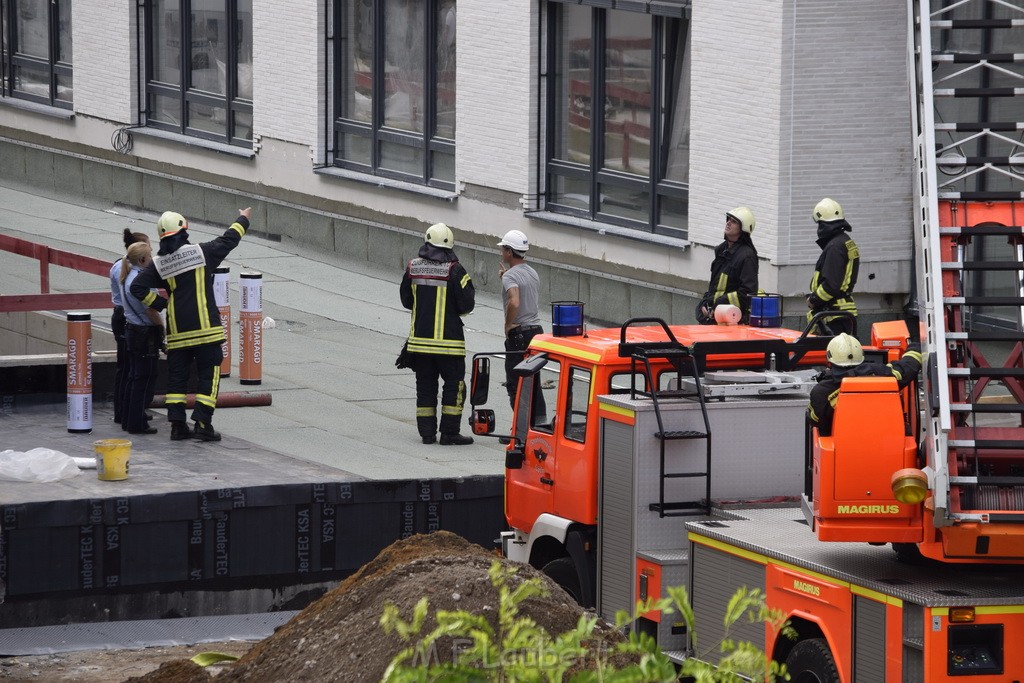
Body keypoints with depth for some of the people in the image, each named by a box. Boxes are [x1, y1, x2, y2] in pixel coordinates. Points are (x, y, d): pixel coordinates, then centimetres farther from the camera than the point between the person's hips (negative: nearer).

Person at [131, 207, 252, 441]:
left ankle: (177, 425, 9)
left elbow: (137, 287, -3)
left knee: (176, 377, 11)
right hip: (206, 326, -3)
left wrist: (159, 303, 9)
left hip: (177, 332, 3)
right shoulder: (202, 252, -5)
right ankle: (203, 424, -6)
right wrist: (243, 220, 28)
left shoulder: (159, 264, 1)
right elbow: (228, 240, 10)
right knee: (208, 376, 2)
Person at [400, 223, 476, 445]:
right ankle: (449, 433, 0)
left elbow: (406, 300, 11)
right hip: (448, 339, -4)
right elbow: (466, 304, -11)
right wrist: (470, 291, 9)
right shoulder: (454, 270, -12)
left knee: (425, 385, 12)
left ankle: (427, 432, 12)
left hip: (419, 337, 4)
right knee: (454, 384, 3)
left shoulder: (413, 267, 2)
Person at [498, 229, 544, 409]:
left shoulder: (510, 276, -16)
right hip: (537, 330, 8)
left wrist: (508, 325, -17)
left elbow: (514, 302, -33)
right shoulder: (533, 273, 12)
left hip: (519, 335, -8)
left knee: (515, 385, -3)